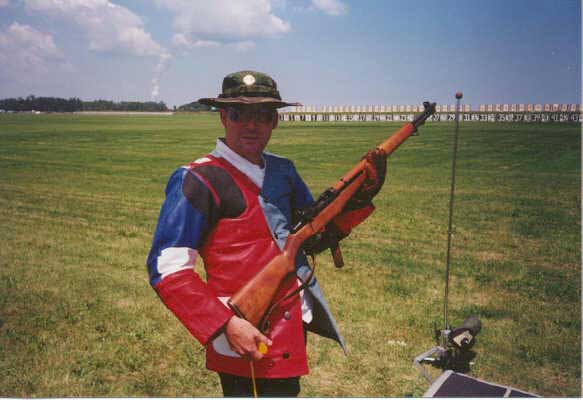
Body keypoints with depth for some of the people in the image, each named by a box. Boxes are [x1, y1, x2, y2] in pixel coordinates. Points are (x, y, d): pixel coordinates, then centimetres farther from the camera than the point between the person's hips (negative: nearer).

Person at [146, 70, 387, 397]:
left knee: (286, 389, 27)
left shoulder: (283, 170, 4)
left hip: (292, 330, 7)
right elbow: (168, 269, -18)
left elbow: (314, 237, 11)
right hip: (244, 341, -7)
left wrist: (360, 198, -2)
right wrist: (225, 326, -24)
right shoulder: (199, 180, -16)